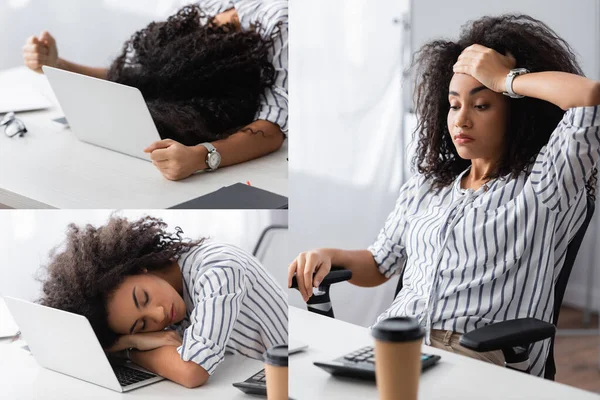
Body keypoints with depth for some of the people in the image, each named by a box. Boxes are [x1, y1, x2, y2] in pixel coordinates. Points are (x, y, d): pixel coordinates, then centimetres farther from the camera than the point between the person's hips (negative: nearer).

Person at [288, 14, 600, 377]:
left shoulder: (542, 185, 4)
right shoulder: (425, 187, 24)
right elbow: (378, 267, 30)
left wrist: (507, 80, -1)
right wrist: (330, 257, 8)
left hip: (480, 360, -5)